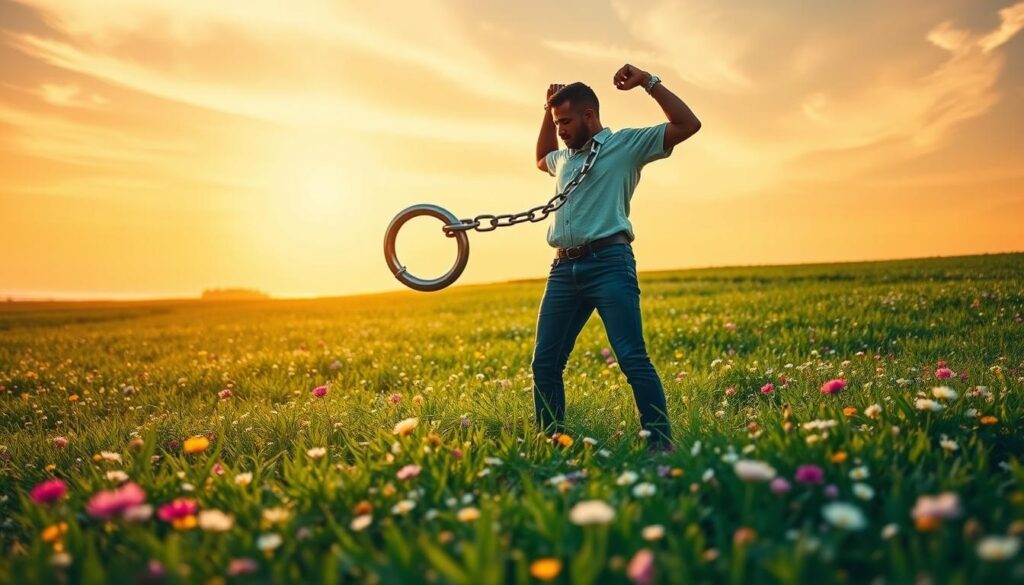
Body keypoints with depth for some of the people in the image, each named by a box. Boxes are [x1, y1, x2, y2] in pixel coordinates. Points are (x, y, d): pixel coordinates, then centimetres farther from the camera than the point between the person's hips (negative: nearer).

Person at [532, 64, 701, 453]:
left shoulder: (627, 143, 6)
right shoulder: (564, 158, 26)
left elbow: (688, 124, 1)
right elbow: (541, 159, 49)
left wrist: (648, 82, -1)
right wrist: (547, 111, 37)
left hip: (608, 262, -6)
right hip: (563, 269, 7)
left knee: (632, 359, -13)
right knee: (544, 363, 4)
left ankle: (661, 444, -8)